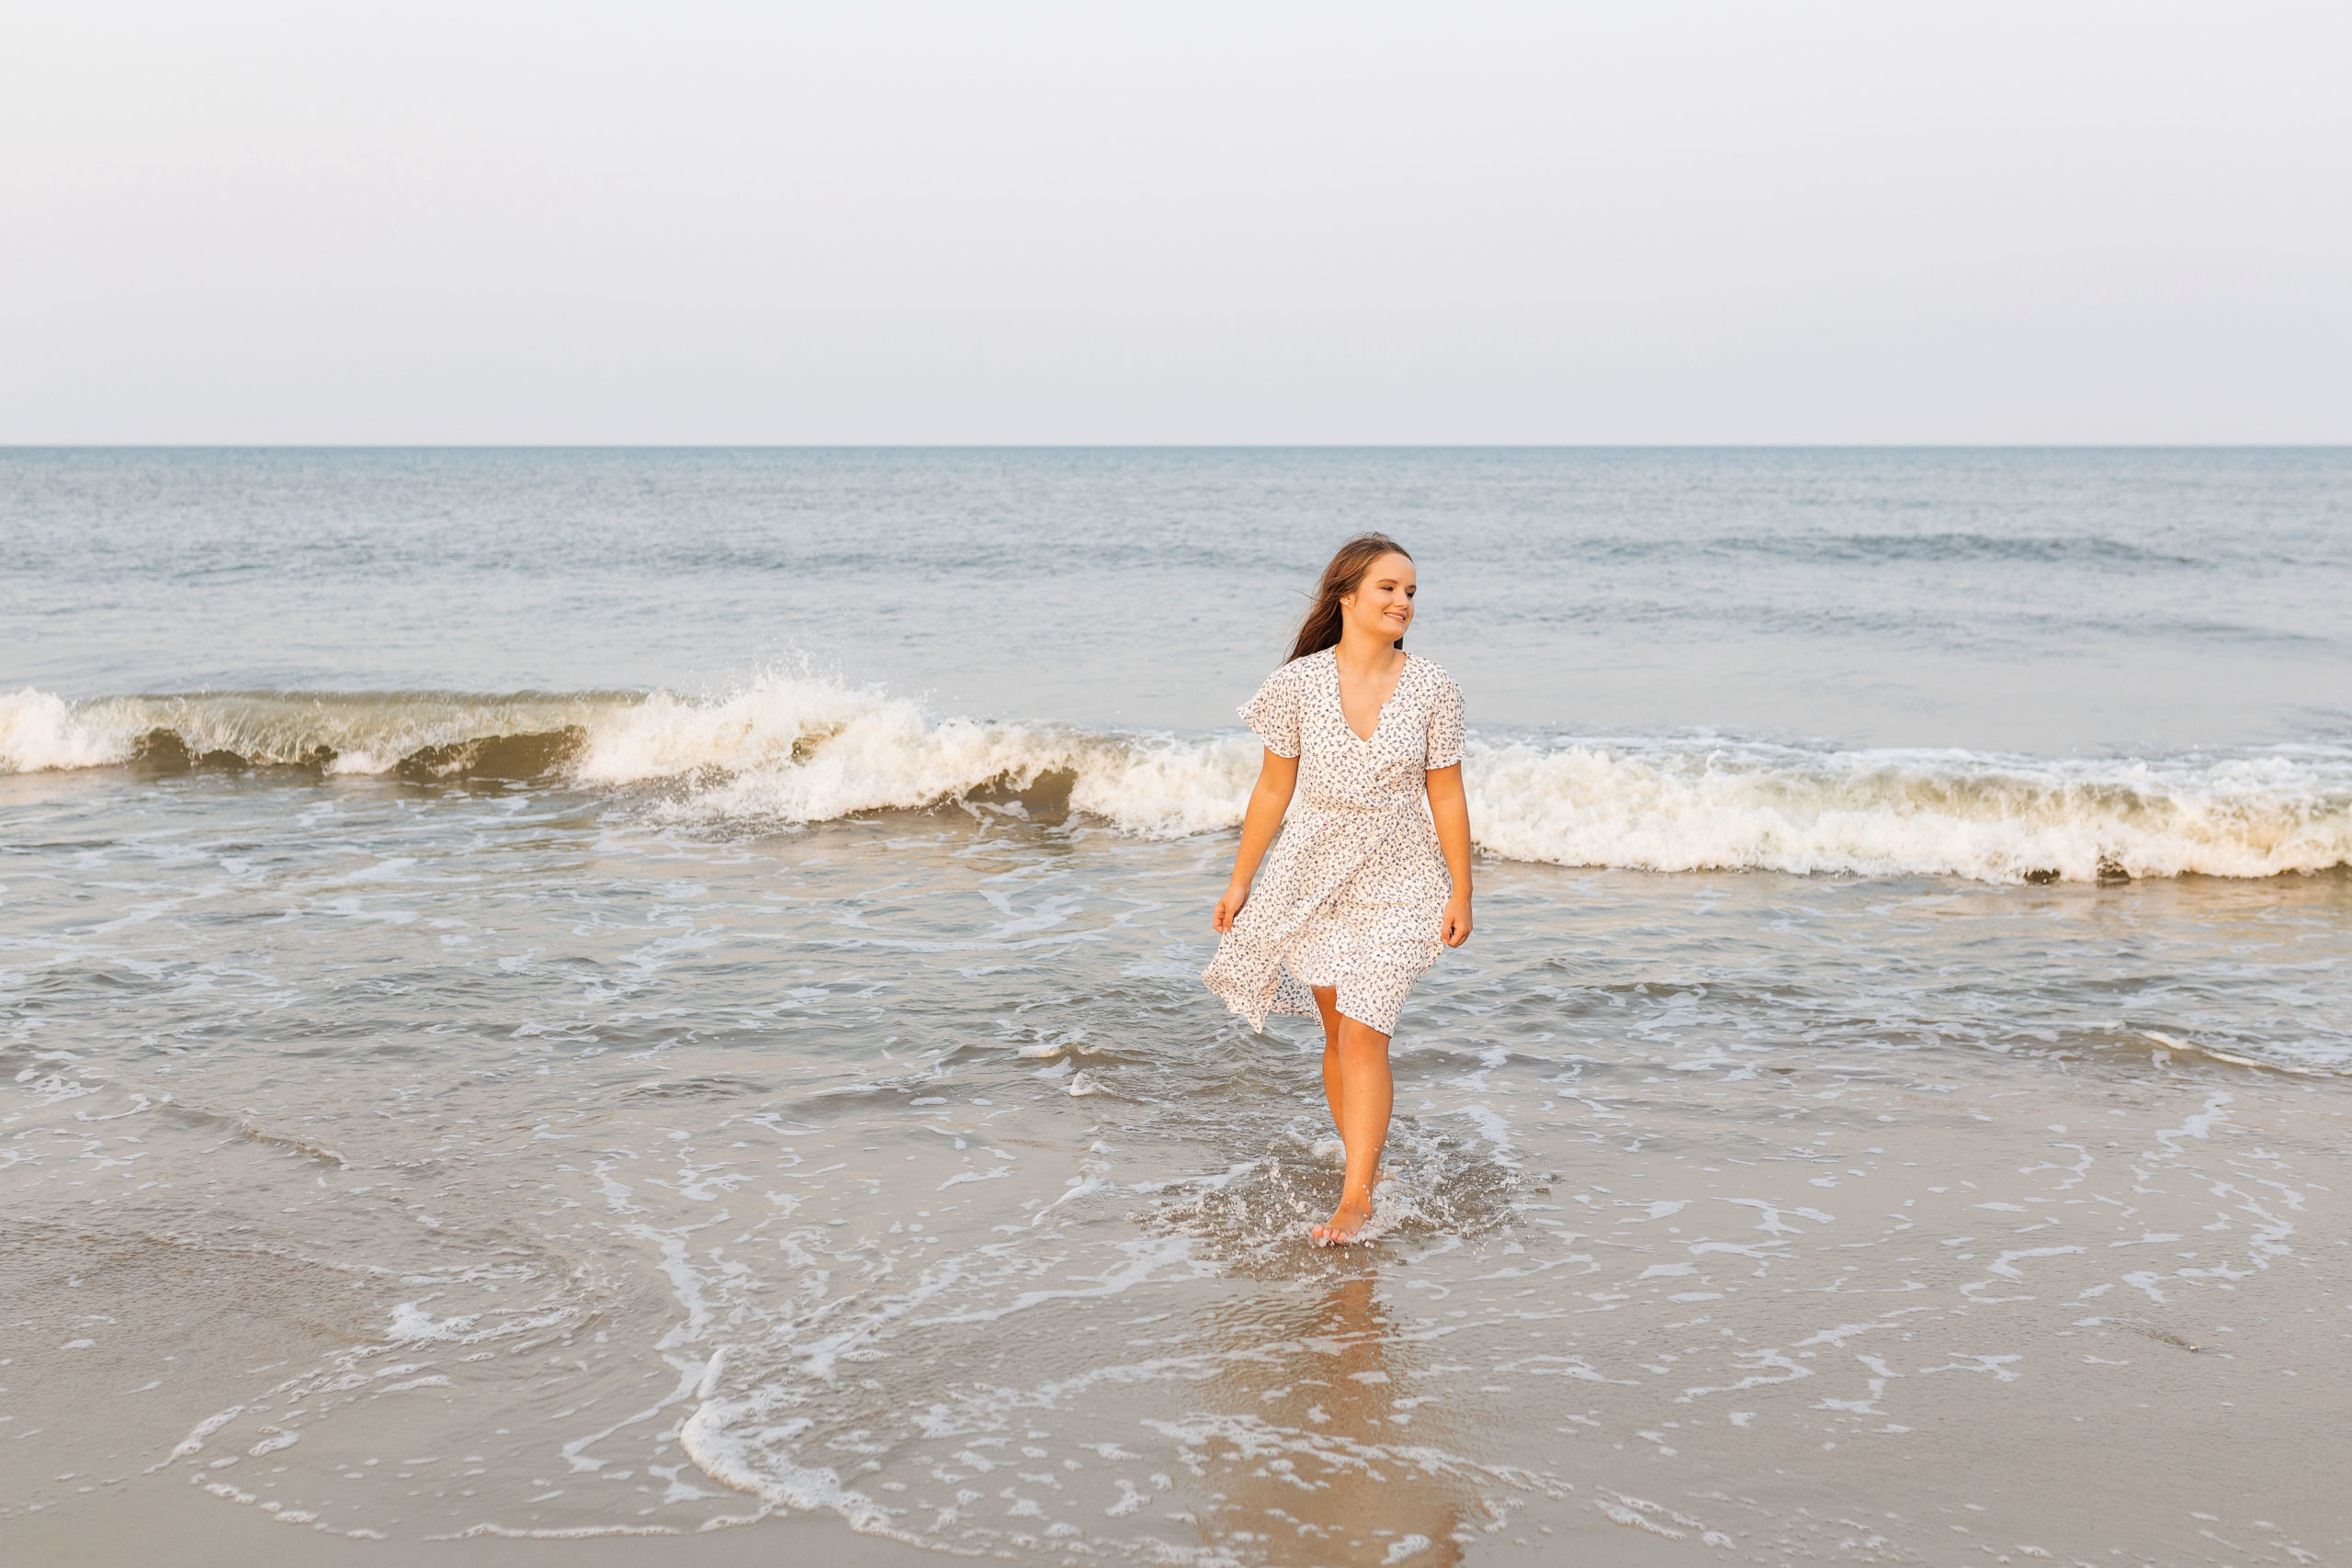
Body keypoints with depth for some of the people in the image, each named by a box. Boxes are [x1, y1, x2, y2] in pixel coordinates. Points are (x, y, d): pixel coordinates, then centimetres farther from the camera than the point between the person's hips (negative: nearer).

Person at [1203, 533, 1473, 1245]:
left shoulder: (1433, 690, -7)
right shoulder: (1301, 684, -6)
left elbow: (1447, 798, -1)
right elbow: (1273, 789, 3)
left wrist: (1462, 893, -1)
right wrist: (1241, 880, 6)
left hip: (1395, 886, -2)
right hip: (1311, 878, 2)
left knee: (1363, 1036, -9)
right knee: (1337, 1033, 10)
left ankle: (1355, 1200, -4)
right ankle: (1368, 1160, 27)